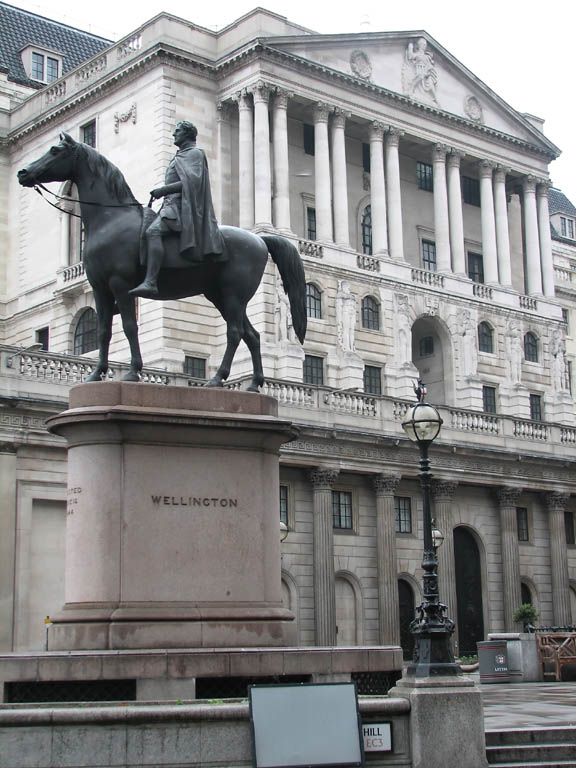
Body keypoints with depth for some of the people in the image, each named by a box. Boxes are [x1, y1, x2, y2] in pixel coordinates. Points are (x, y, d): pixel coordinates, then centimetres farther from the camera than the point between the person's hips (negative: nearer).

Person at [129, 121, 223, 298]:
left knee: (153, 231, -34)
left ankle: (150, 282, -50)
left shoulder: (195, 153, 1)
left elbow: (192, 180, -14)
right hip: (172, 204, 11)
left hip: (182, 206, -11)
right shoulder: (179, 157, 30)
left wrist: (164, 190, -19)